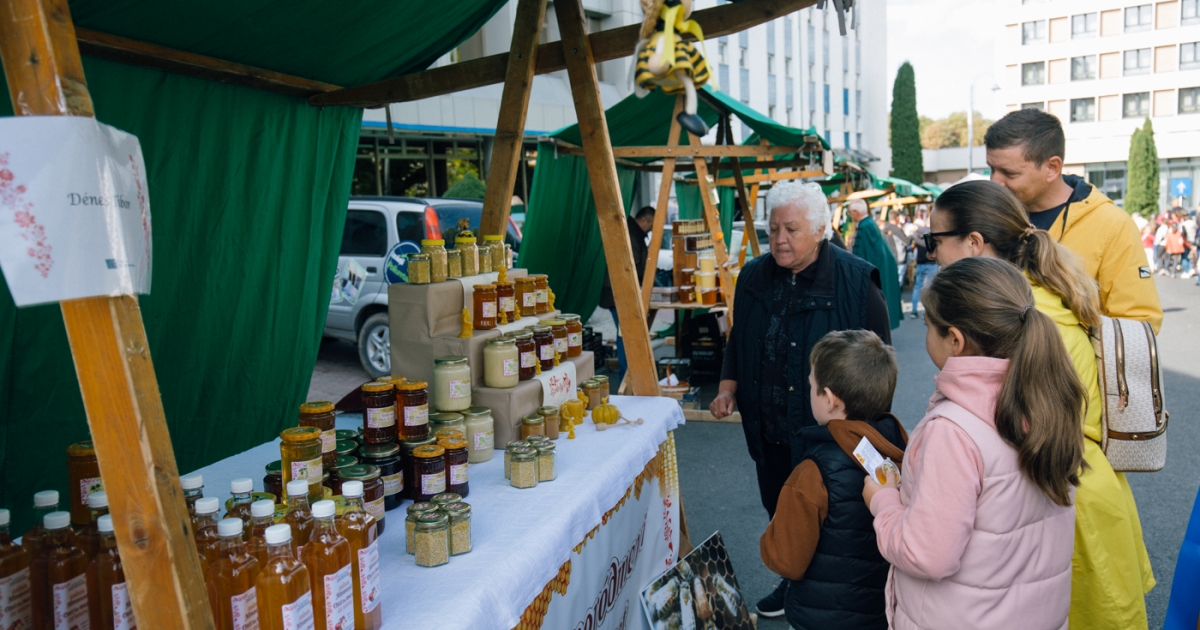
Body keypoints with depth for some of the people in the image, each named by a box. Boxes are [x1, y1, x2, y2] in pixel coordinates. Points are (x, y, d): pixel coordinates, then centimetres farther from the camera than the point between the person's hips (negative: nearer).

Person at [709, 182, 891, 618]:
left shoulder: (855, 280, -12)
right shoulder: (754, 277, 4)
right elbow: (738, 342, 15)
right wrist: (728, 388, 2)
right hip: (768, 431, 5)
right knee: (779, 512, 20)